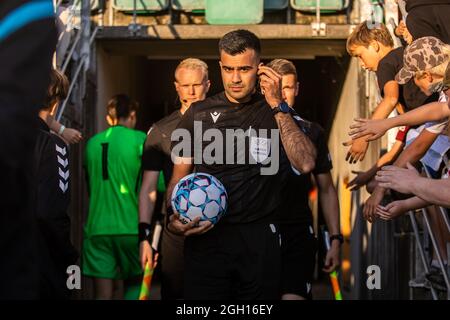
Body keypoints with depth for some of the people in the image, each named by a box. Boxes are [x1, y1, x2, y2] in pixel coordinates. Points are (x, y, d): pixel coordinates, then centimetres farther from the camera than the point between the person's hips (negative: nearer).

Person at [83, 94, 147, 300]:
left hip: (97, 227, 3)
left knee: (103, 293, 3)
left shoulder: (92, 143, 9)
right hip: (130, 227, -3)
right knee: (135, 283, 17)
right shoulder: (139, 140, -4)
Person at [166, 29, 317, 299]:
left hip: (260, 238, 0)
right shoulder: (199, 113, 7)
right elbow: (179, 176, 9)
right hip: (205, 235, 0)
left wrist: (278, 105, -14)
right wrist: (174, 217, -10)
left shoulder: (276, 112, 4)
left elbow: (306, 164, -12)